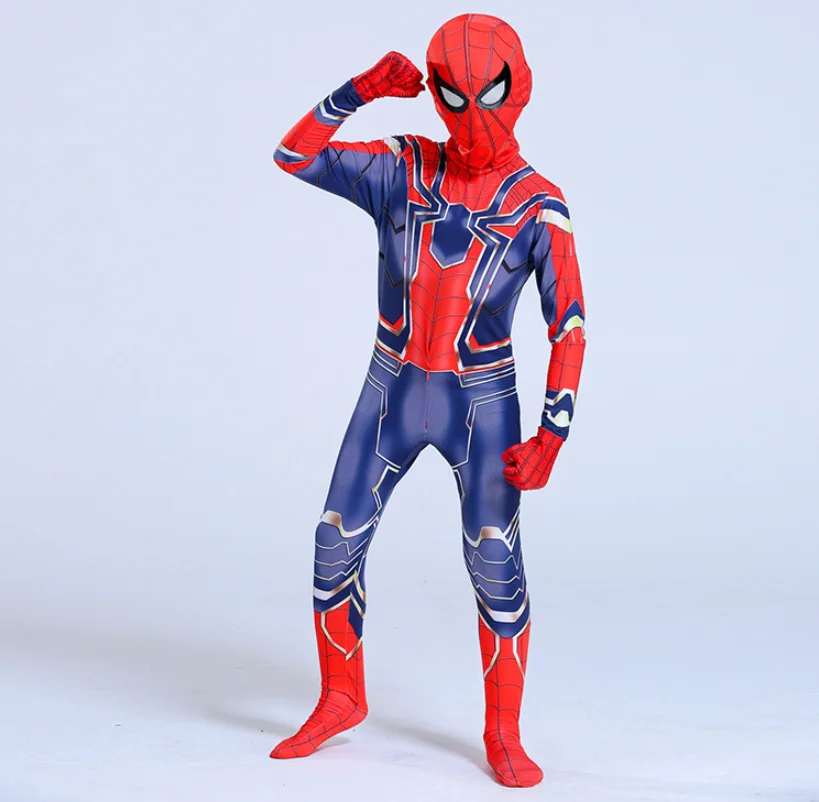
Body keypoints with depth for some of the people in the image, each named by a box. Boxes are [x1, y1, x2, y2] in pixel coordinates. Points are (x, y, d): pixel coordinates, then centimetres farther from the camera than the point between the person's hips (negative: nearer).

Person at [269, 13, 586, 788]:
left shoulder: (539, 206, -10)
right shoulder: (401, 169, -4)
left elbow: (568, 324, -12)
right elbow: (291, 156, -10)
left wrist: (552, 435, -22)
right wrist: (360, 90, -22)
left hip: (481, 403, -2)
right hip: (392, 393, 2)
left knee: (494, 559, -13)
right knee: (336, 544, 1)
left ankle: (504, 735, 4)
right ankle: (340, 700, 23)